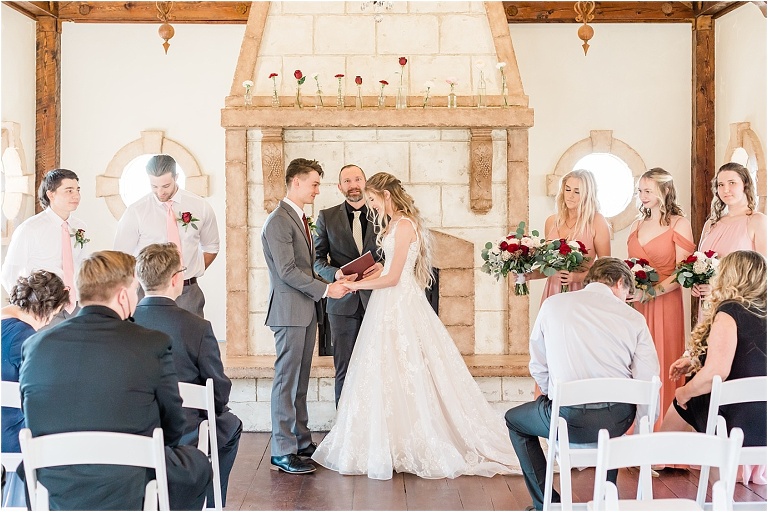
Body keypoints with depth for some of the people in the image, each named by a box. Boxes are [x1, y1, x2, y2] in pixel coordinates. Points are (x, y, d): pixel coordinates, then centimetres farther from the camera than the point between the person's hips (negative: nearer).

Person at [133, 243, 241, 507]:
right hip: (184, 436, -4)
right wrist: (215, 410, 11)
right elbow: (220, 393, -11)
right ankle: (212, 504, 34)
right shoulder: (197, 327, -21)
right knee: (231, 425, 28)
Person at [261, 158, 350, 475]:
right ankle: (282, 452, -1)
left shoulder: (300, 219, 17)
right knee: (287, 382, -5)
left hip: (306, 311, 9)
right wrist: (325, 290, -16)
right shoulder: (279, 221, -13)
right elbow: (287, 271, -19)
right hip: (290, 312, -9)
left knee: (300, 381, 13)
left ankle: (301, 441, 20)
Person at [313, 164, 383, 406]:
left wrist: (383, 265, -8)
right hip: (343, 302, 0)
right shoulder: (327, 217, 7)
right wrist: (335, 273, -11)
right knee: (344, 369, 2)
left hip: (376, 300, 1)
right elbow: (317, 258, 8)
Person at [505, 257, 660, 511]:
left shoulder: (552, 305, 4)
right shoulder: (633, 317, 3)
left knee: (515, 419, 27)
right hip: (619, 419, 3)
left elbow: (538, 367, 9)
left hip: (569, 418, -2)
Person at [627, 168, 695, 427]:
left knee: (661, 368, -3)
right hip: (635, 305, 5)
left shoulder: (679, 224, -2)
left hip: (664, 303, -5)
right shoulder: (636, 226, 16)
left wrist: (651, 292, -18)